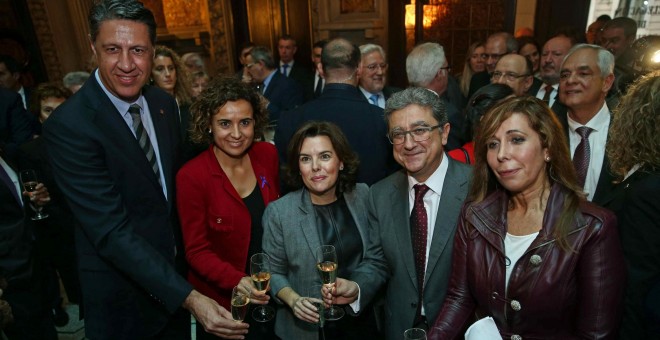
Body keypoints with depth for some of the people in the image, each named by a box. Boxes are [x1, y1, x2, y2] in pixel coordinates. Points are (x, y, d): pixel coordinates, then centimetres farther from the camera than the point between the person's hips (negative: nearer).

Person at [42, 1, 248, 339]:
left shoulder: (165, 103, -4)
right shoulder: (68, 125, -23)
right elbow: (111, 231, -26)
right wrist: (189, 297, -30)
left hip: (174, 270, 6)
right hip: (122, 291, -5)